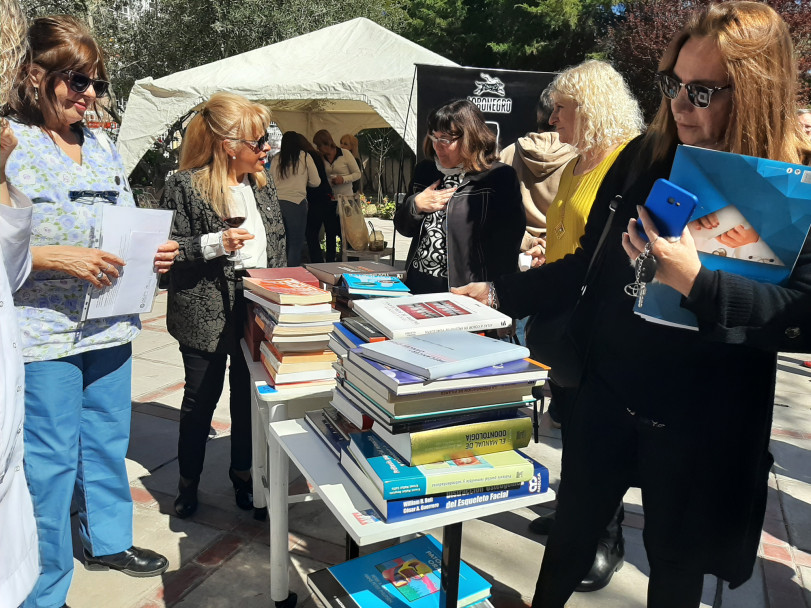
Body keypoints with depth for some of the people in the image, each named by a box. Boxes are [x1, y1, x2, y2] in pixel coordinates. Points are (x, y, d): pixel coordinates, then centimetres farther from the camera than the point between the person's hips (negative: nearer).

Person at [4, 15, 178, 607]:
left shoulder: (104, 147, 11)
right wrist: (59, 257, -23)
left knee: (108, 441, 19)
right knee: (50, 459, 5)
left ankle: (109, 540, 40)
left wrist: (154, 253, -2)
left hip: (111, 325, 6)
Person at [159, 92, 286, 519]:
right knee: (201, 398, 9)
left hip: (258, 311, 5)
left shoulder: (261, 183, 8)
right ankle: (188, 482, 29)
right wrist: (215, 244, -22)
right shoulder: (185, 186, -10)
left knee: (249, 396, 14)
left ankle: (243, 475, 33)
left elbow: (277, 242, 15)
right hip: (206, 314, -5)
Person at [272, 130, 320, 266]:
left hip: (277, 202, 3)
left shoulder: (276, 159, 8)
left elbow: (271, 182, 9)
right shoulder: (305, 157, 3)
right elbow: (316, 182, 5)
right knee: (296, 243, 3)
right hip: (296, 203, -3)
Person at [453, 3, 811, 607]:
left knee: (677, 558, 18)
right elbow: (590, 265, 4)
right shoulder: (645, 157, -1)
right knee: (572, 532, 18)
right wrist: (498, 293, -1)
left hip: (702, 419, -2)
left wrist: (696, 283, -34)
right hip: (608, 391, 3)